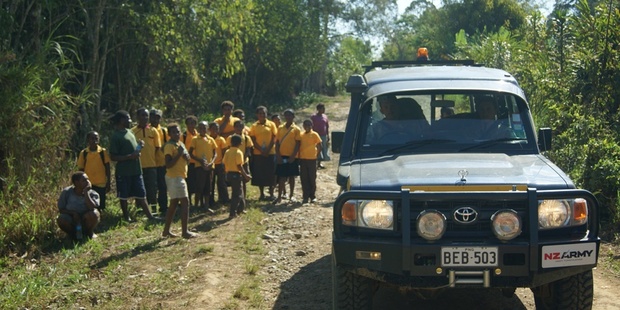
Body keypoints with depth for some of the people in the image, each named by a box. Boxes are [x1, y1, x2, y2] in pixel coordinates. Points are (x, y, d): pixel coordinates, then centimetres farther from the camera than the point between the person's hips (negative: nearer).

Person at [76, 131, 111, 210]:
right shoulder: (83, 153, 1)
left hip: (101, 184, -1)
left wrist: (108, 183, 0)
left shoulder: (103, 152, -1)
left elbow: (107, 168, 3)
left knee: (100, 207, 3)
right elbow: (81, 169, 7)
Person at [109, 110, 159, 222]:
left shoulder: (129, 132, 12)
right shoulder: (116, 136, -13)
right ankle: (126, 217, 18)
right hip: (124, 172, -8)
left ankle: (149, 215, 13)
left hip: (136, 170, 8)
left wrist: (139, 146, 1)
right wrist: (130, 156, -22)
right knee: (124, 196, 6)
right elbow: (113, 157, -16)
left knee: (141, 194, 10)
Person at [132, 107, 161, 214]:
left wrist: (151, 156, -1)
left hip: (151, 165, 0)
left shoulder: (153, 131, 4)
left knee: (152, 188, 4)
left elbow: (158, 148, 6)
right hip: (138, 165, 0)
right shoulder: (133, 132, 1)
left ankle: (154, 208, 13)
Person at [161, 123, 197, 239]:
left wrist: (185, 155, -3)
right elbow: (168, 165, -22)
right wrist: (179, 154, -24)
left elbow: (187, 160, 19)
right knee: (185, 203, -11)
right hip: (174, 178, -10)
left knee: (174, 203, 13)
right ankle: (185, 232, -10)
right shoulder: (169, 146, -15)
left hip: (179, 177, 10)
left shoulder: (181, 144, 13)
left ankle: (166, 230, 19)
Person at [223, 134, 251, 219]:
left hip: (229, 174, 7)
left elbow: (224, 164, 7)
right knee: (237, 194, -1)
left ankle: (241, 209, 31)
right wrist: (246, 175, -10)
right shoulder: (238, 152, -14)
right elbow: (239, 166, -18)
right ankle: (232, 213, -6)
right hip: (236, 174, -7)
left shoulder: (227, 152, 5)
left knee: (240, 191, 22)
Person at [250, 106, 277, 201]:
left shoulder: (271, 124, 3)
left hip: (270, 153, -1)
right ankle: (262, 194, 13)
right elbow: (253, 140, -1)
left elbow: (273, 139, -1)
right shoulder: (254, 126, 3)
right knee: (259, 174, 4)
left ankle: (271, 194, 7)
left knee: (270, 174, 1)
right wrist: (261, 150, -12)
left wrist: (267, 150, -12)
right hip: (258, 154, 1)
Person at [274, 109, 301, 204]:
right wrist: (278, 155, -3)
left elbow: (298, 144, -4)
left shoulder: (296, 129, -1)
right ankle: (279, 197, 5)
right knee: (281, 177, 2)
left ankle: (291, 196, 18)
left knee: (291, 177, 8)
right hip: (282, 156, 2)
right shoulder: (280, 128, 7)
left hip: (292, 157, -2)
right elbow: (277, 142, 7)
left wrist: (293, 156, -12)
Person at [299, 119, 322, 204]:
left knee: (312, 178, 2)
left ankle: (313, 196, 10)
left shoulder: (314, 134, -2)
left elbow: (320, 145, 0)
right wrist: (299, 157, 6)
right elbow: (299, 146, 12)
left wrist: (317, 155, -2)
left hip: (312, 159, -3)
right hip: (302, 159, 3)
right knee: (304, 179, 2)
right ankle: (306, 197, 6)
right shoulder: (301, 135, 8)